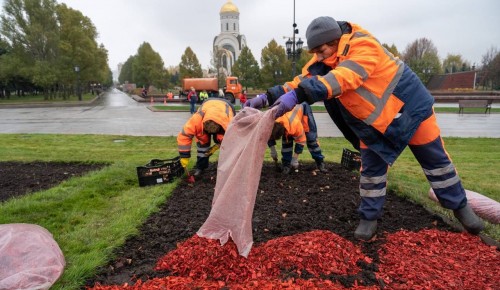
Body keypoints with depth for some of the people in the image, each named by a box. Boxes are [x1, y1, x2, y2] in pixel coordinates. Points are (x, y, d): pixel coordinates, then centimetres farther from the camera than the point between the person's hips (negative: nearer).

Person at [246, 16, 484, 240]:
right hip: (374, 123, 5)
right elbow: (304, 81, -14)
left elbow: (341, 79, -46)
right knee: (371, 168, 3)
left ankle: (460, 206, 32)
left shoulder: (364, 46, -31)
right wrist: (268, 97, -26)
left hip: (410, 107, -5)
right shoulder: (324, 60, -8)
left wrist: (297, 96, -56)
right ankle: (369, 217, 17)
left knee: (435, 160, 11)